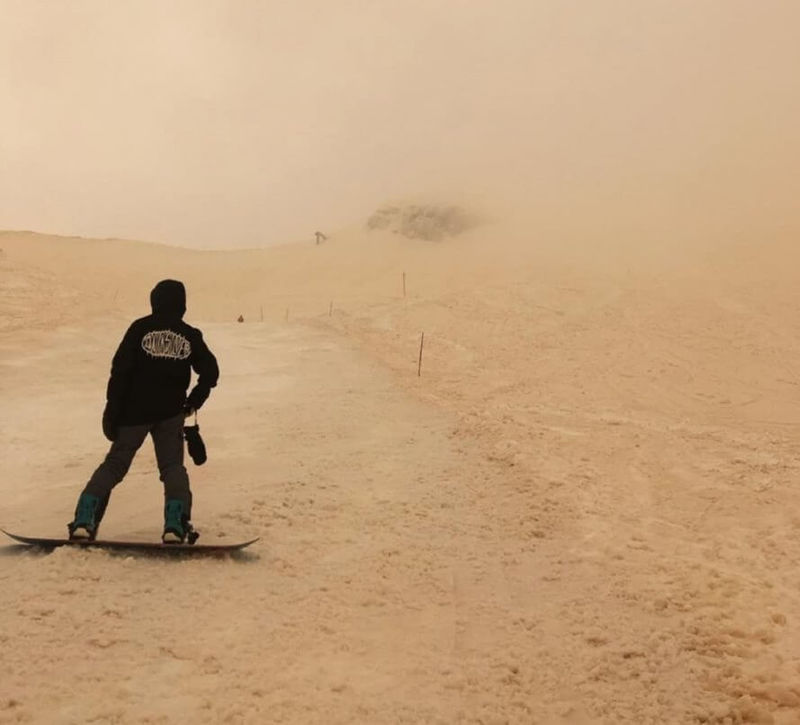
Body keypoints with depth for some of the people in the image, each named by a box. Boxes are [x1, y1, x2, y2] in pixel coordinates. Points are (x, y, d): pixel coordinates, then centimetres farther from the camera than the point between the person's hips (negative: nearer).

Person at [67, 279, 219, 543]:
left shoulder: (140, 328, -1)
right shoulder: (190, 335, 5)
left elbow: (121, 370, -6)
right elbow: (210, 372, 5)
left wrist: (112, 410, -3)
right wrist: (193, 403, 18)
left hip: (135, 411, -1)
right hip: (171, 413, 1)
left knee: (114, 464, 10)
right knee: (173, 467, 9)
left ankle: (84, 521, -1)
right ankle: (176, 525, -9)